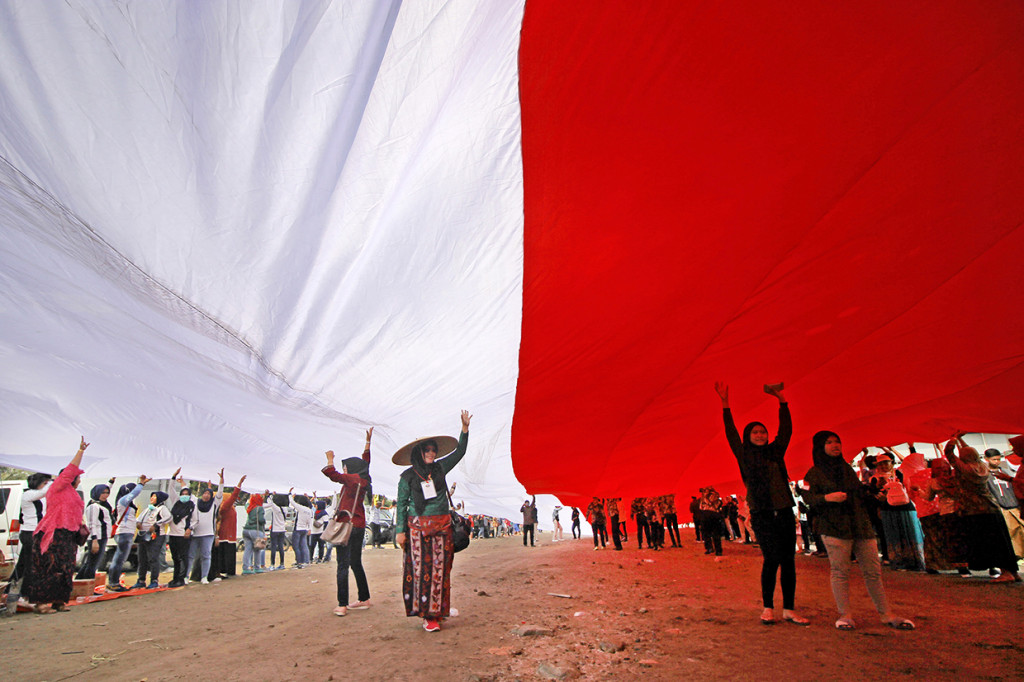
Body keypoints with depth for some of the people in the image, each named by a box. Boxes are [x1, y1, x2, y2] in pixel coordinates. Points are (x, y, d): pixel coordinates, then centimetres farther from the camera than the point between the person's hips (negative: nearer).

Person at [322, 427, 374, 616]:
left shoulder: (352, 479, -11)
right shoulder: (364, 480, 9)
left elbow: (331, 473, -19)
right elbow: (365, 461, 25)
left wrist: (330, 458, -1)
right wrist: (368, 442, 33)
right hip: (360, 525, 8)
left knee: (343, 565, -4)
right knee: (356, 563, 16)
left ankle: (342, 605, -4)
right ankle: (364, 599, 21)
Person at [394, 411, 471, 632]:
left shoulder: (440, 468, 7)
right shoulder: (407, 476, 0)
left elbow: (459, 452, 8)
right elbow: (401, 504, 3)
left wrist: (465, 428, -2)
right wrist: (400, 530, -2)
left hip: (442, 526, 3)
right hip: (418, 527, -3)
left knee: (440, 568, 3)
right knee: (421, 568, -3)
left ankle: (437, 612, 12)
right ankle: (427, 614, 6)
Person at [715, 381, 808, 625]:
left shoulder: (775, 451, 13)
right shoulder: (744, 455, 5)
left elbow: (786, 429, 9)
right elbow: (731, 433, -2)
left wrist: (781, 399, 3)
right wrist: (725, 403, -8)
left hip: (784, 512, 4)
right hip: (762, 515, -4)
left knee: (788, 561, 4)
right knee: (772, 559, -9)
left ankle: (789, 609, 12)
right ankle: (767, 608, 4)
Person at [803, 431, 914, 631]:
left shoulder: (847, 468, 20)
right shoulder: (815, 473, 1)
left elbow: (860, 493, 28)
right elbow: (808, 496, -9)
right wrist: (827, 497, -24)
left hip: (861, 525, 5)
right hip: (834, 527, -5)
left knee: (873, 571, 5)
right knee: (840, 571, -5)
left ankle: (886, 615, 15)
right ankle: (845, 616, 4)